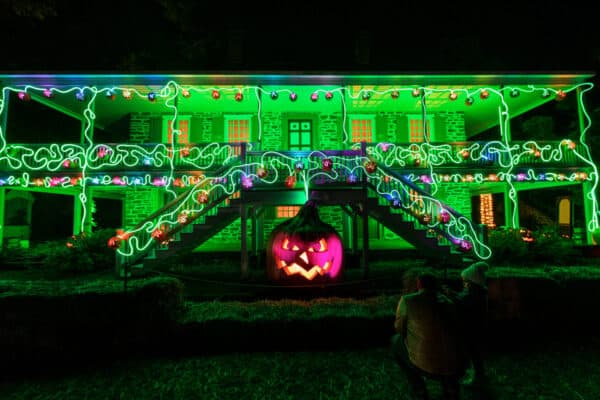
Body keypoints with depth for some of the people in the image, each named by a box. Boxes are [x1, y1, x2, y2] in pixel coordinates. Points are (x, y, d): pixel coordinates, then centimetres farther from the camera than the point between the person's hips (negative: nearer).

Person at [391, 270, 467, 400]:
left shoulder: (407, 300, -3)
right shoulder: (449, 303, 11)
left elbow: (399, 329, 11)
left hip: (428, 367, -5)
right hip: (456, 369, 5)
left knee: (396, 341, 22)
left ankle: (418, 388, 20)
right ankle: (450, 386, 22)